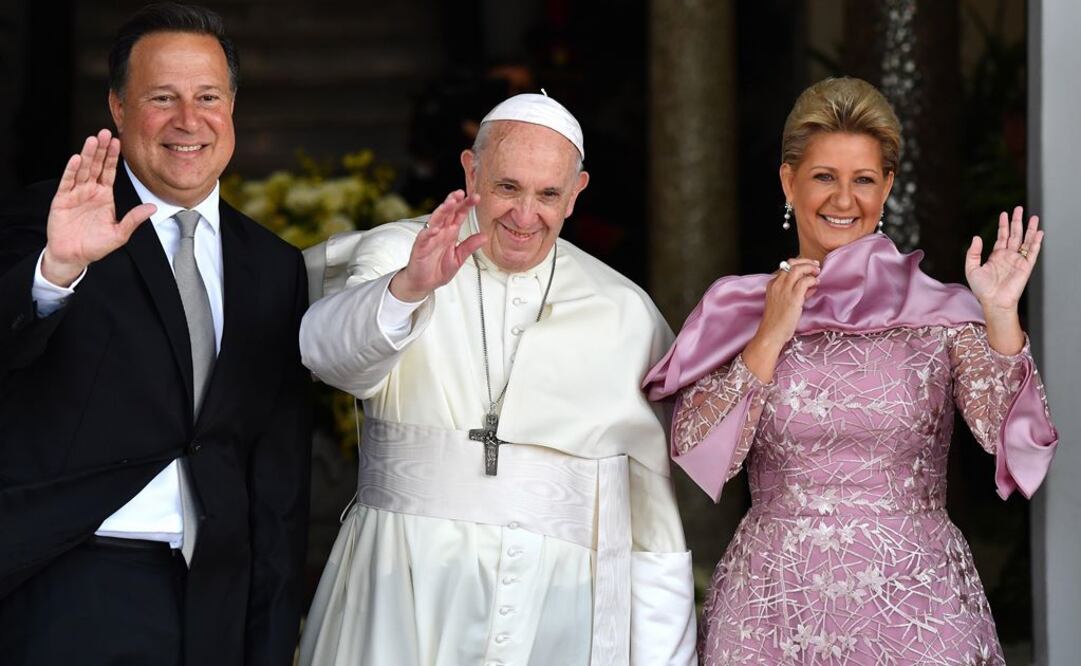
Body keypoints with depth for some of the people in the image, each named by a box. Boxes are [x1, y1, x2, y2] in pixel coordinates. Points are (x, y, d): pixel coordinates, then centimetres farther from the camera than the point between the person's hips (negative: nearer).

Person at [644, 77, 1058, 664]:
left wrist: (1000, 317, -20)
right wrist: (771, 338, -9)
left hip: (917, 603, 0)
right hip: (774, 605, 0)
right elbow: (694, 455, -5)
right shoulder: (736, 313, 5)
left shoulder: (943, 313, 3)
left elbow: (1011, 434, -9)